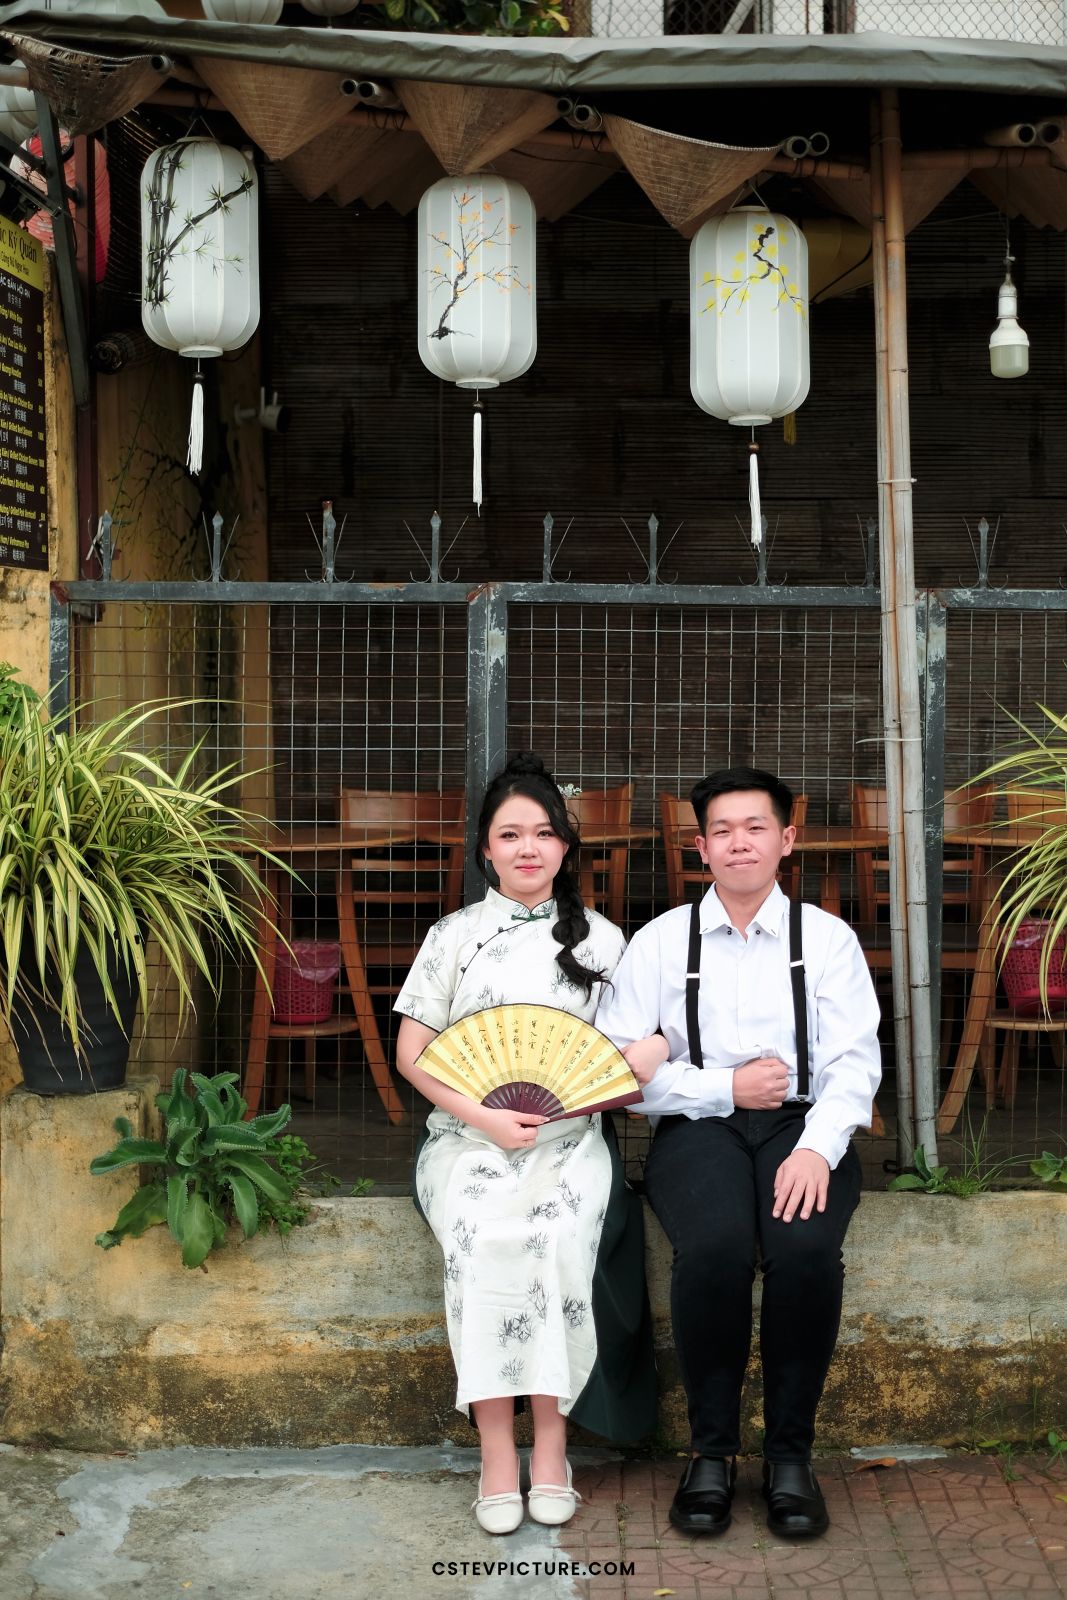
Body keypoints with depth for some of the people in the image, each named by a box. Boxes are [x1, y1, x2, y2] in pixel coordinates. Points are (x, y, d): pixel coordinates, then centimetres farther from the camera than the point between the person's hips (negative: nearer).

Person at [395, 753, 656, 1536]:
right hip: (470, 1138, 0)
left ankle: (552, 1440, -19)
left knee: (559, 1234, -32)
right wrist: (483, 1118, -10)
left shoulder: (601, 939, 13)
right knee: (485, 1237, -31)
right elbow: (413, 1053, 5)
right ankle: (496, 1450, -23)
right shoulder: (454, 936, 10)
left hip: (570, 1139, 0)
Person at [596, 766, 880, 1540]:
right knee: (714, 1248, -32)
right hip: (699, 1129, 0)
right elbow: (618, 1068, 1)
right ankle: (712, 1449, -12)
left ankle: (791, 1454, -13)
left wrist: (817, 1148, -17)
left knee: (807, 1249, -31)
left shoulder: (828, 939, 10)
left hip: (803, 1127, 1)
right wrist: (725, 1088, -7)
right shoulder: (661, 940, 9)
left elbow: (854, 1062, 0)